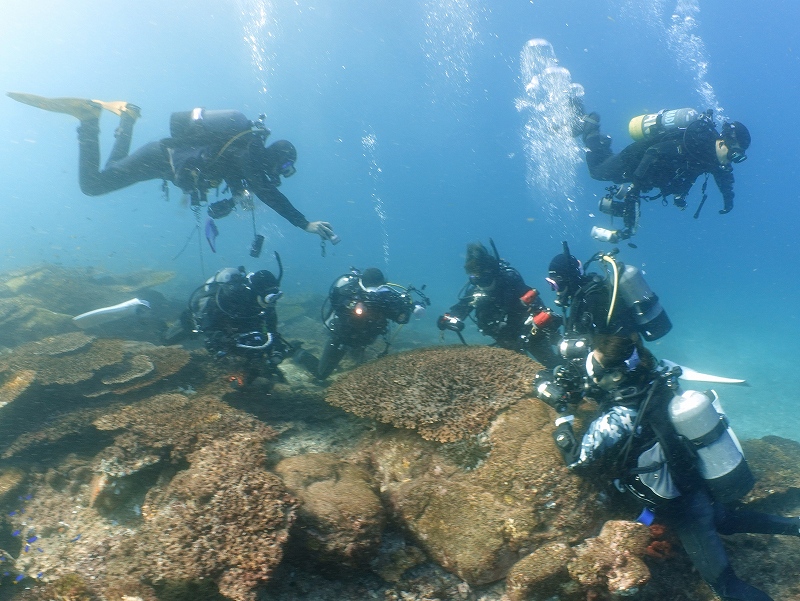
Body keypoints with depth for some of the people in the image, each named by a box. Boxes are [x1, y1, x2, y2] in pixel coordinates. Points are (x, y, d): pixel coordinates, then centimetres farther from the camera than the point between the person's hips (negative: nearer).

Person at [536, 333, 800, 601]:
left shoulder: (617, 421, -34)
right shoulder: (661, 381, -13)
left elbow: (577, 459, -26)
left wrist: (562, 418, -15)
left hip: (682, 507, -7)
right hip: (706, 486, 8)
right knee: (726, 522, 39)